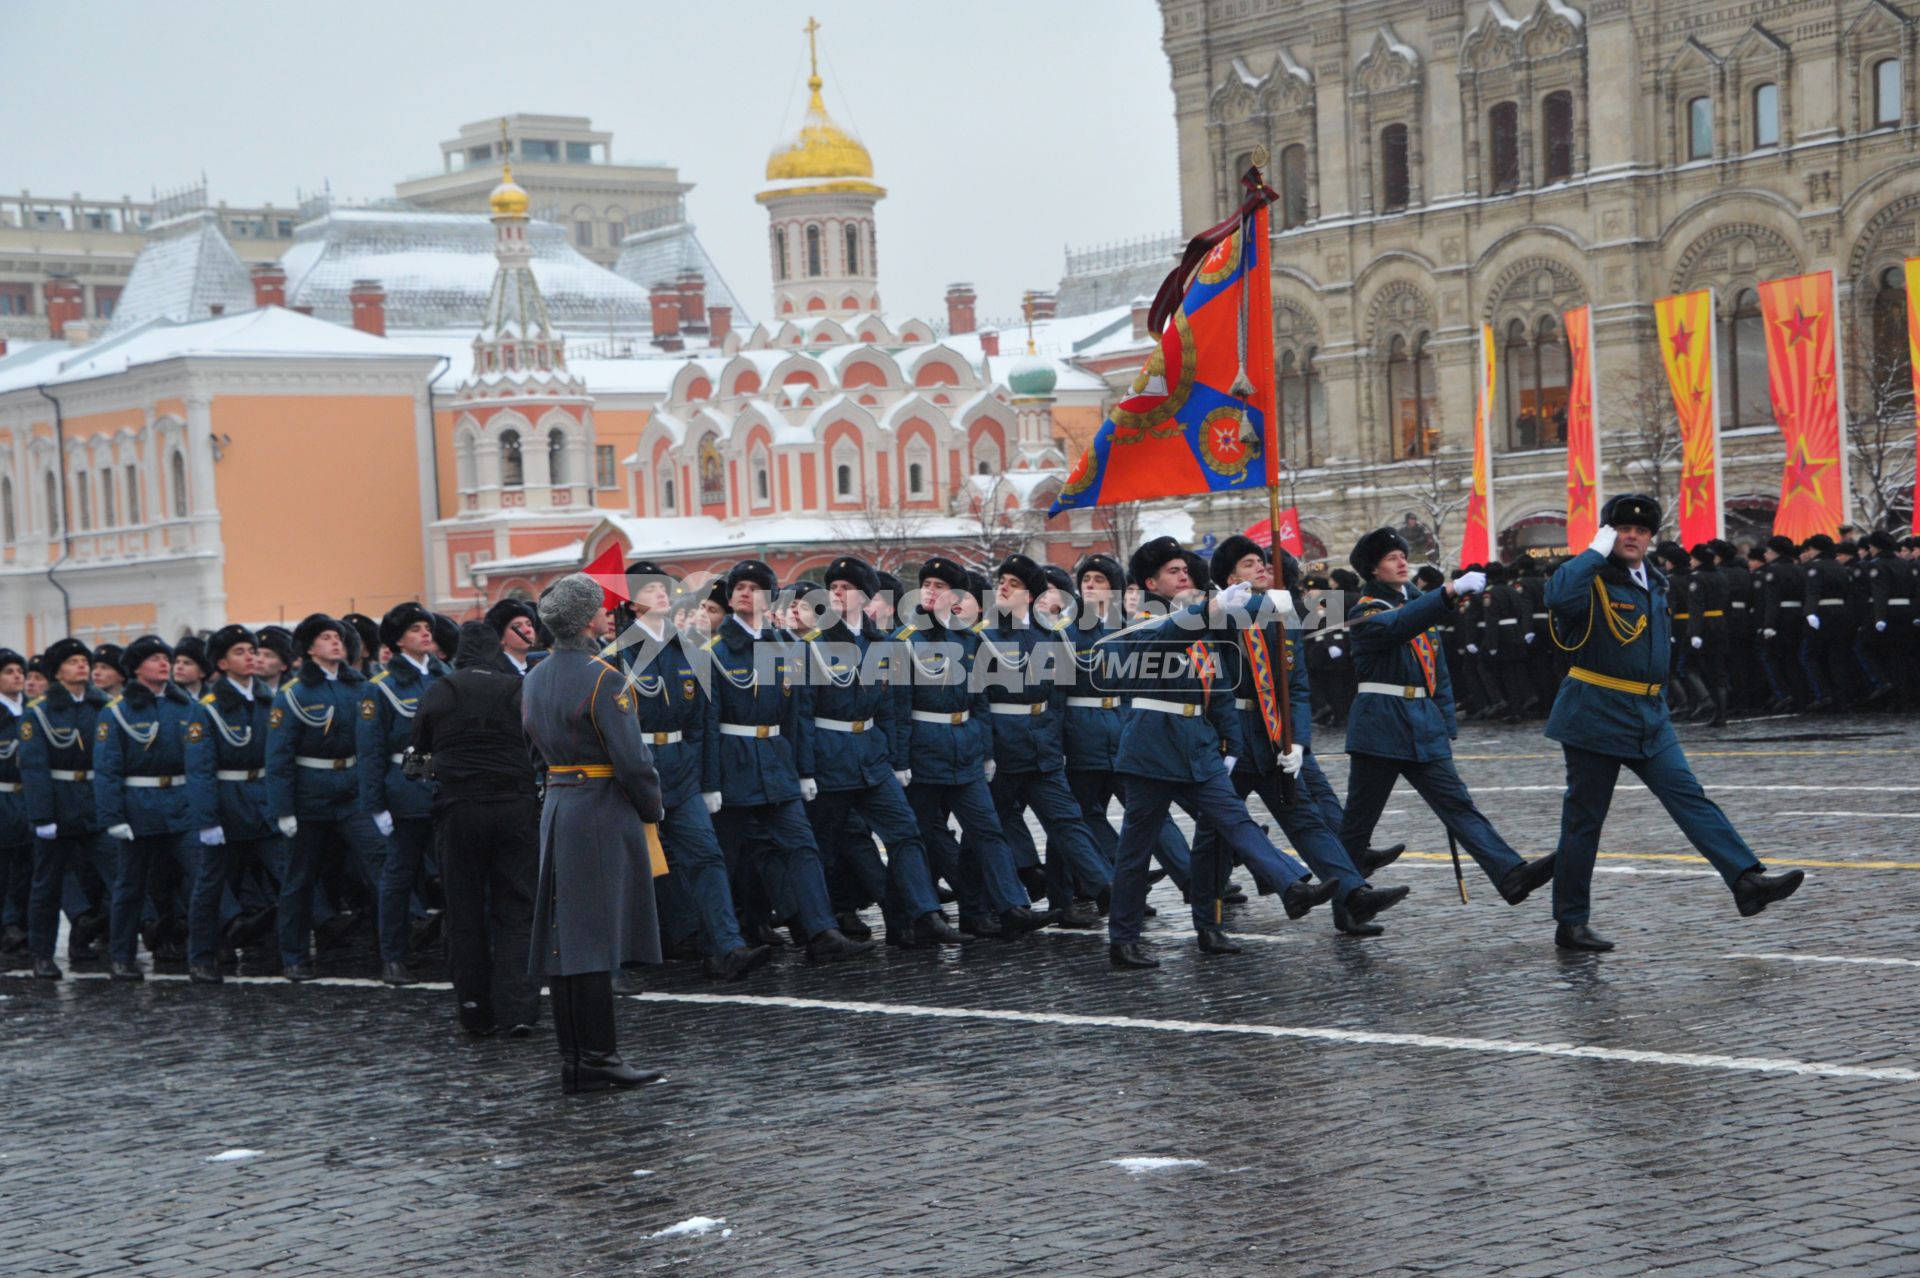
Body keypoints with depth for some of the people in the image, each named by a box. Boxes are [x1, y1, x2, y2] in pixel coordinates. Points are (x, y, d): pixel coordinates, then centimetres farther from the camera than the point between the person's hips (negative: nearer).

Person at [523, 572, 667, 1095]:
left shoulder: (535, 678, 11)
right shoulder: (603, 678, -15)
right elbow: (632, 758, -16)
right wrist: (654, 810, -1)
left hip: (556, 809, 8)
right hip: (603, 815, -8)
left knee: (564, 937, 9)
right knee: (595, 937, -7)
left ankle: (574, 1059, 12)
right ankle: (598, 1059, -5)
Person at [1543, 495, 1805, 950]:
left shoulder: (1654, 583, 13)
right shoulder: (1594, 579, -10)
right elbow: (1559, 596, -34)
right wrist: (1597, 551, -24)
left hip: (1648, 715, 6)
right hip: (1595, 713, -6)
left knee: (1688, 796, -6)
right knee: (1584, 817, 1)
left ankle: (1748, 880, -16)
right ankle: (1570, 924, 9)